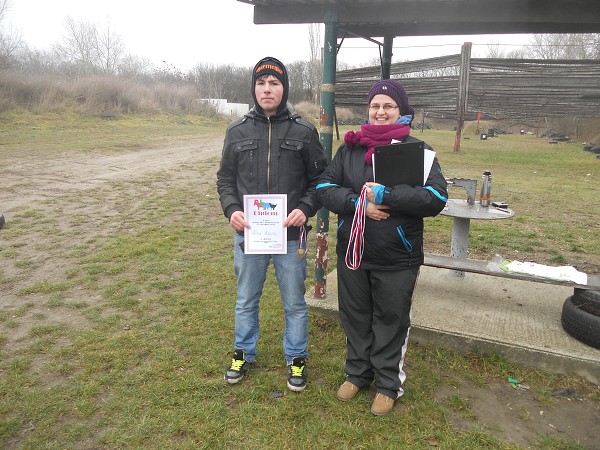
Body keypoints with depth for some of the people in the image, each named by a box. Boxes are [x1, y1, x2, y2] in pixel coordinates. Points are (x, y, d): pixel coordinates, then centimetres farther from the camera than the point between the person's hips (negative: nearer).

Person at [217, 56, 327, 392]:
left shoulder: (304, 131, -2)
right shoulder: (238, 131, 3)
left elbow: (320, 179, 2)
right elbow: (225, 179, 9)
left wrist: (305, 208, -14)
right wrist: (231, 209, -9)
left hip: (290, 235, -1)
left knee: (295, 303, 12)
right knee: (246, 300, 18)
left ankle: (297, 358, 34)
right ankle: (244, 353, 40)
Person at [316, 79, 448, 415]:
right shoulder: (350, 148, 5)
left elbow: (437, 197, -16)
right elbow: (325, 187, -1)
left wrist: (386, 194, -25)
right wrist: (357, 202, -19)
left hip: (397, 260, -3)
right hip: (352, 252, 4)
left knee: (391, 322, 12)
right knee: (355, 317, 18)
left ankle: (389, 384, 34)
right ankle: (357, 373, 41)